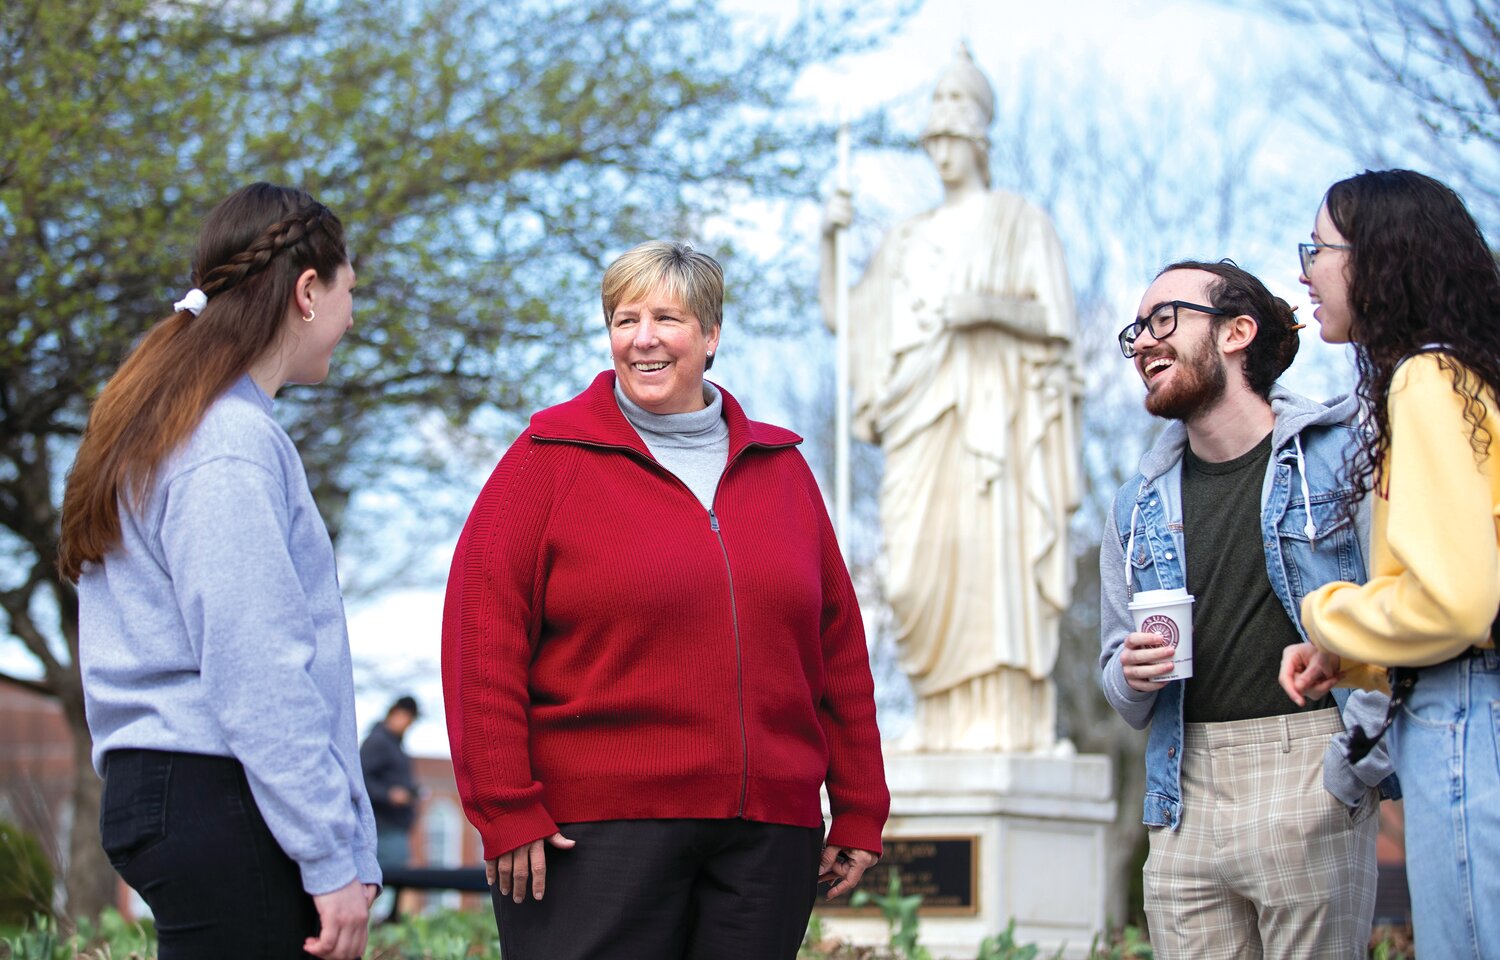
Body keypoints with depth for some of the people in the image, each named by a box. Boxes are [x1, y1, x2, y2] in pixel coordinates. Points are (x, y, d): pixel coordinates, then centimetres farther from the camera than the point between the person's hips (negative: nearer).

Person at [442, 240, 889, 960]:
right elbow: (484, 636, -5)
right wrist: (506, 812, -11)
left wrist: (859, 811, 12)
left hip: (770, 832, 4)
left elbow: (838, 648, 16)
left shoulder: (778, 464, 14)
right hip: (595, 829, -4)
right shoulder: (551, 455, 2)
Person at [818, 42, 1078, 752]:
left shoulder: (1019, 222, 10)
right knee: (925, 566, -4)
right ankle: (943, 719, -3)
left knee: (993, 554, -15)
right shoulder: (908, 240, 24)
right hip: (921, 415, 5)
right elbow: (840, 313, 19)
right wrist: (830, 238, 5)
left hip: (992, 409, -5)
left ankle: (1006, 719, -17)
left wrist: (989, 306, -17)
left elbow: (1054, 319, 1)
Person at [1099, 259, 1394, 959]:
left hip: (1308, 777, -4)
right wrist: (1131, 675, -2)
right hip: (1186, 798, 5)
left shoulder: (1343, 451, -1)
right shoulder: (1139, 507, 15)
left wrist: (1354, 767, -15)